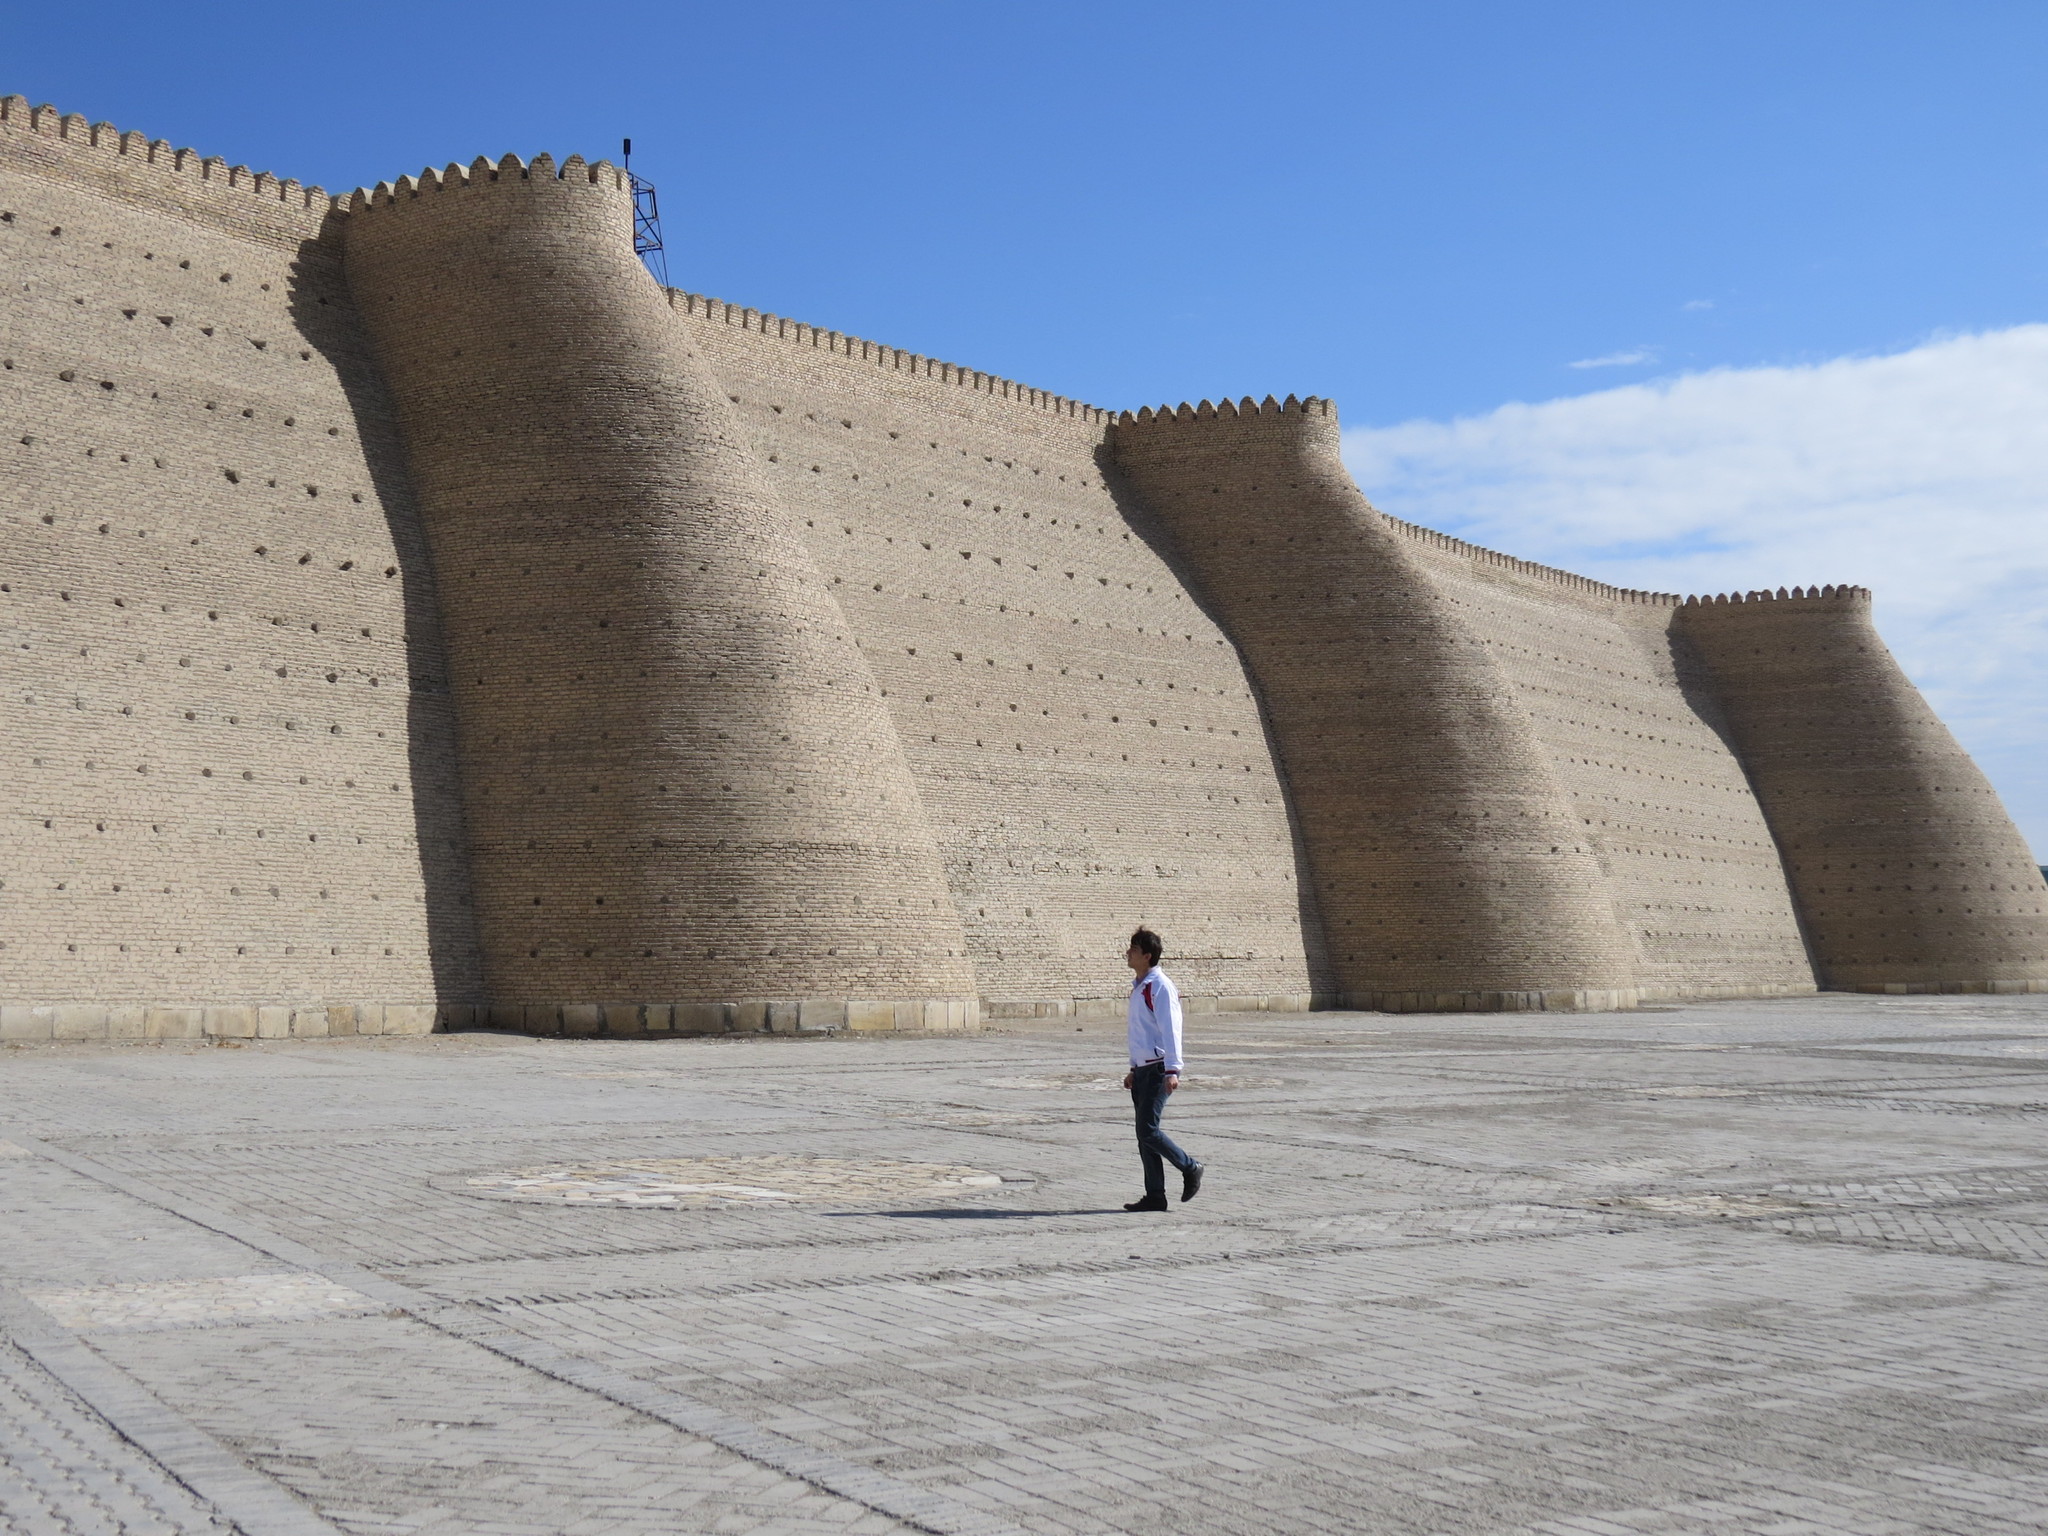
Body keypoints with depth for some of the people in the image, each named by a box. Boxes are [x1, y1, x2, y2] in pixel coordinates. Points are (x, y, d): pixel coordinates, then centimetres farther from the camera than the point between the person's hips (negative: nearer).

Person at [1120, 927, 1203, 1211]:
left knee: (1148, 1129, -12)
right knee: (1144, 1134, 6)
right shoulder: (1139, 987, 16)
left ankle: (1190, 1169, 5)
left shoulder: (1160, 986, -12)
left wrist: (1172, 1069, -23)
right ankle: (1155, 1196, 9)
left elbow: (1170, 1029, -17)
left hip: (1158, 1070, -9)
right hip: (1142, 1069, 9)